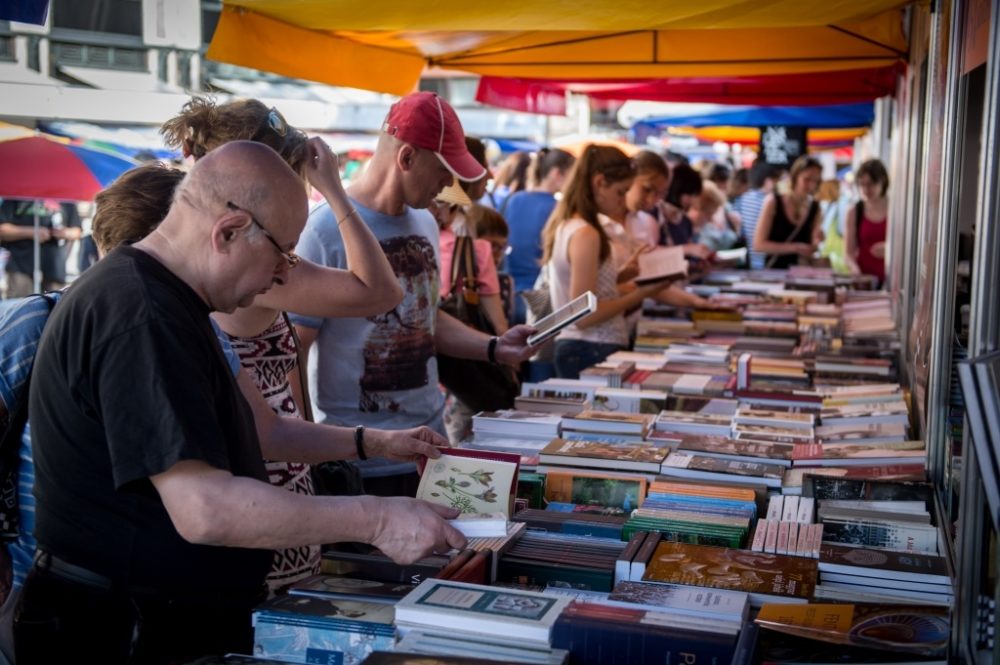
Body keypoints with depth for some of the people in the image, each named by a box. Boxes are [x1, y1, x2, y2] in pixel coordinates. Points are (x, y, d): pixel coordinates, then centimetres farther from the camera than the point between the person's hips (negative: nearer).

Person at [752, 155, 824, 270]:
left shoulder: (814, 207, 5)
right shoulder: (773, 202, -7)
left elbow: (808, 251, 10)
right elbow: (758, 245, -11)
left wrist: (816, 243, -11)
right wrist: (795, 248, -16)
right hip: (773, 270, -4)